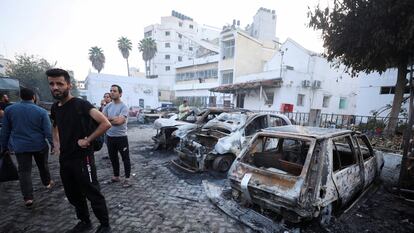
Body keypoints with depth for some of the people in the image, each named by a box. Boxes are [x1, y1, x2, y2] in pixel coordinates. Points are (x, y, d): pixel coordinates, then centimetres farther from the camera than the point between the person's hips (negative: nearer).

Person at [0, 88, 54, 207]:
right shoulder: (41, 111, -10)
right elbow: (48, 131, -12)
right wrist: (53, 144, -6)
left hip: (20, 147, 1)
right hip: (39, 145, -1)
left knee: (24, 171, 6)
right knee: (43, 166, 19)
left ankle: (28, 197, 3)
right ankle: (47, 182, 39)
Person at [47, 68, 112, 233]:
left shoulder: (81, 104, -15)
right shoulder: (54, 107, 7)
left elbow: (106, 123, -25)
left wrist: (87, 140, -20)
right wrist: (56, 144, 12)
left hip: (82, 158, -8)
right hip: (64, 159, 8)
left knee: (93, 195, 3)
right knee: (73, 195, 21)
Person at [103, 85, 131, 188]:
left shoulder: (124, 107, -12)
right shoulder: (108, 106, 7)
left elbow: (119, 121, -24)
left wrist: (108, 118, -10)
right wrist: (114, 119, -15)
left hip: (121, 137, -6)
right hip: (110, 136, 6)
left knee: (125, 159, 5)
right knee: (113, 158, 18)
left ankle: (127, 178, 17)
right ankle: (116, 176, 35)